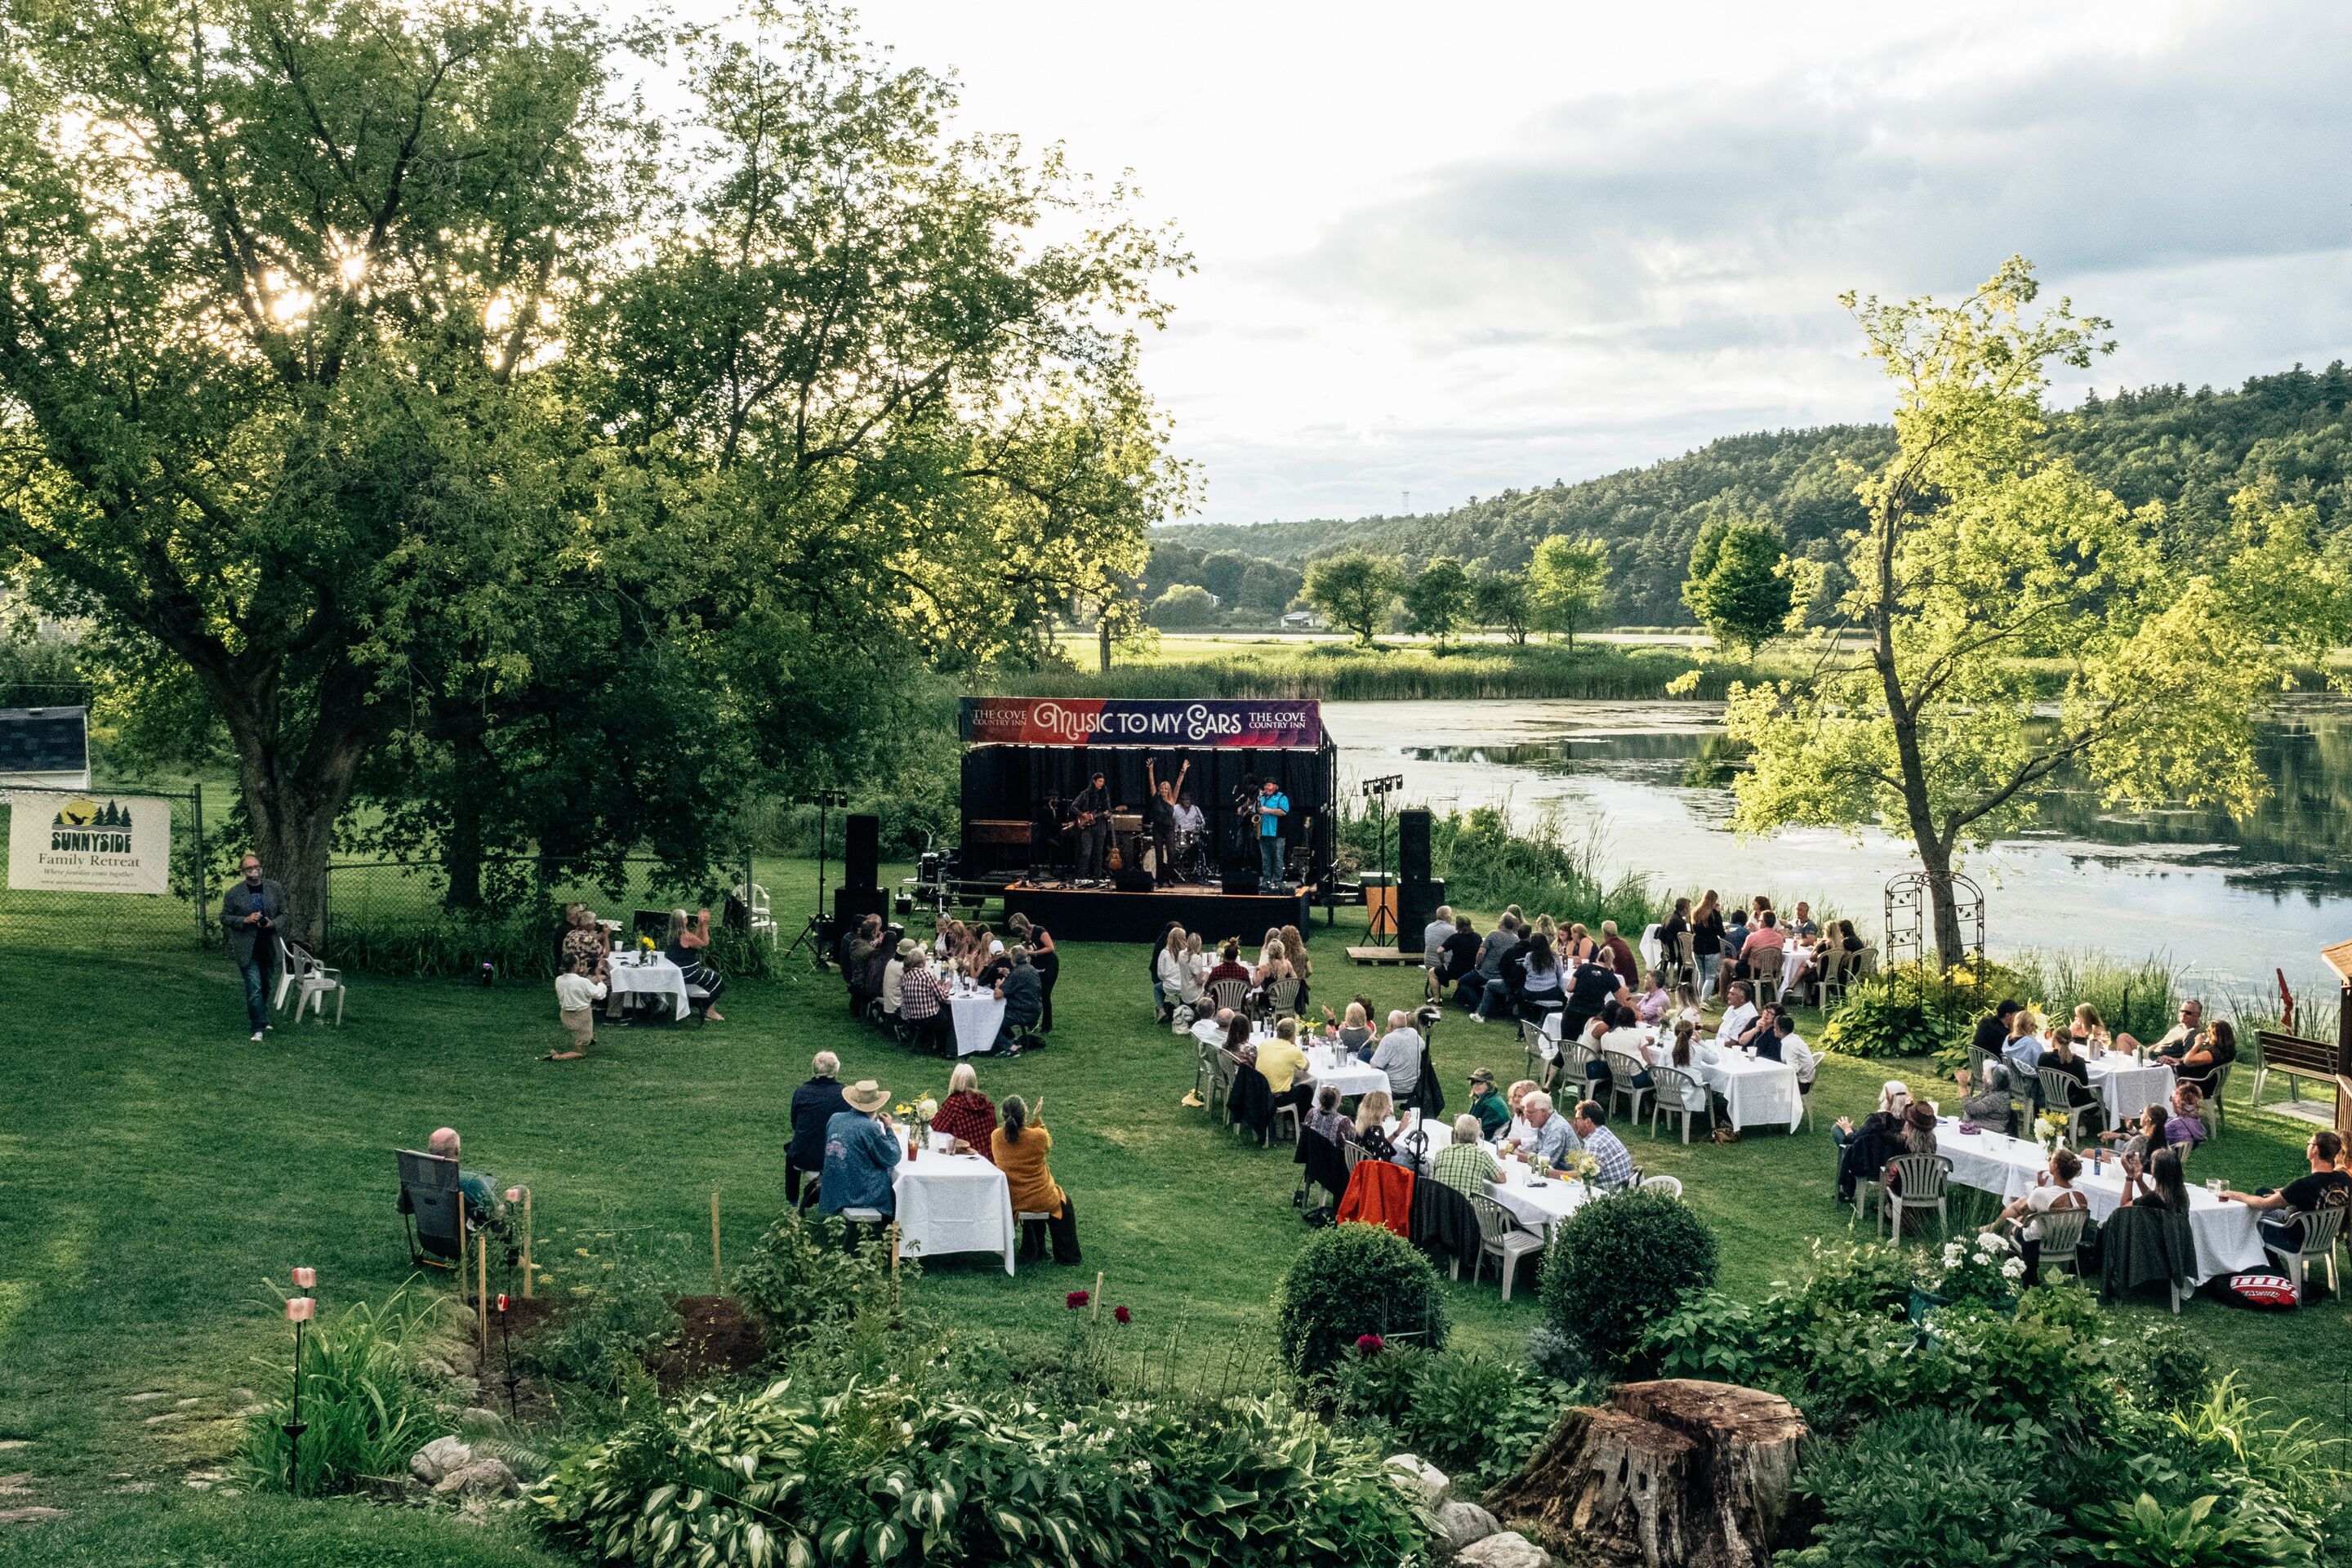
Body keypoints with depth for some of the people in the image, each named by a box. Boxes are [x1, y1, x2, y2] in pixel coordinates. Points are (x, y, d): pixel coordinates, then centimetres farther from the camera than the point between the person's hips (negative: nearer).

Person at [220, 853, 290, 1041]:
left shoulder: (274, 888, 4)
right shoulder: (233, 893, -4)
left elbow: (283, 914, 11)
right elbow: (224, 918, 0)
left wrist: (272, 923, -10)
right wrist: (245, 920, -16)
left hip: (268, 946, 4)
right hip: (246, 947, -4)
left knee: (265, 985, 17)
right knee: (254, 987, -12)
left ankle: (259, 1019, 37)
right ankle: (259, 1028, -11)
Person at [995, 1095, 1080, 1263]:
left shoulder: (997, 1136, -14)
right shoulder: (1038, 1136, -23)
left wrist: (1033, 1119, 5)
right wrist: (1037, 1119, 2)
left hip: (1008, 1201, 3)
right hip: (1038, 1201, -3)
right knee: (1064, 1202, 29)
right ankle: (1066, 1255, 31)